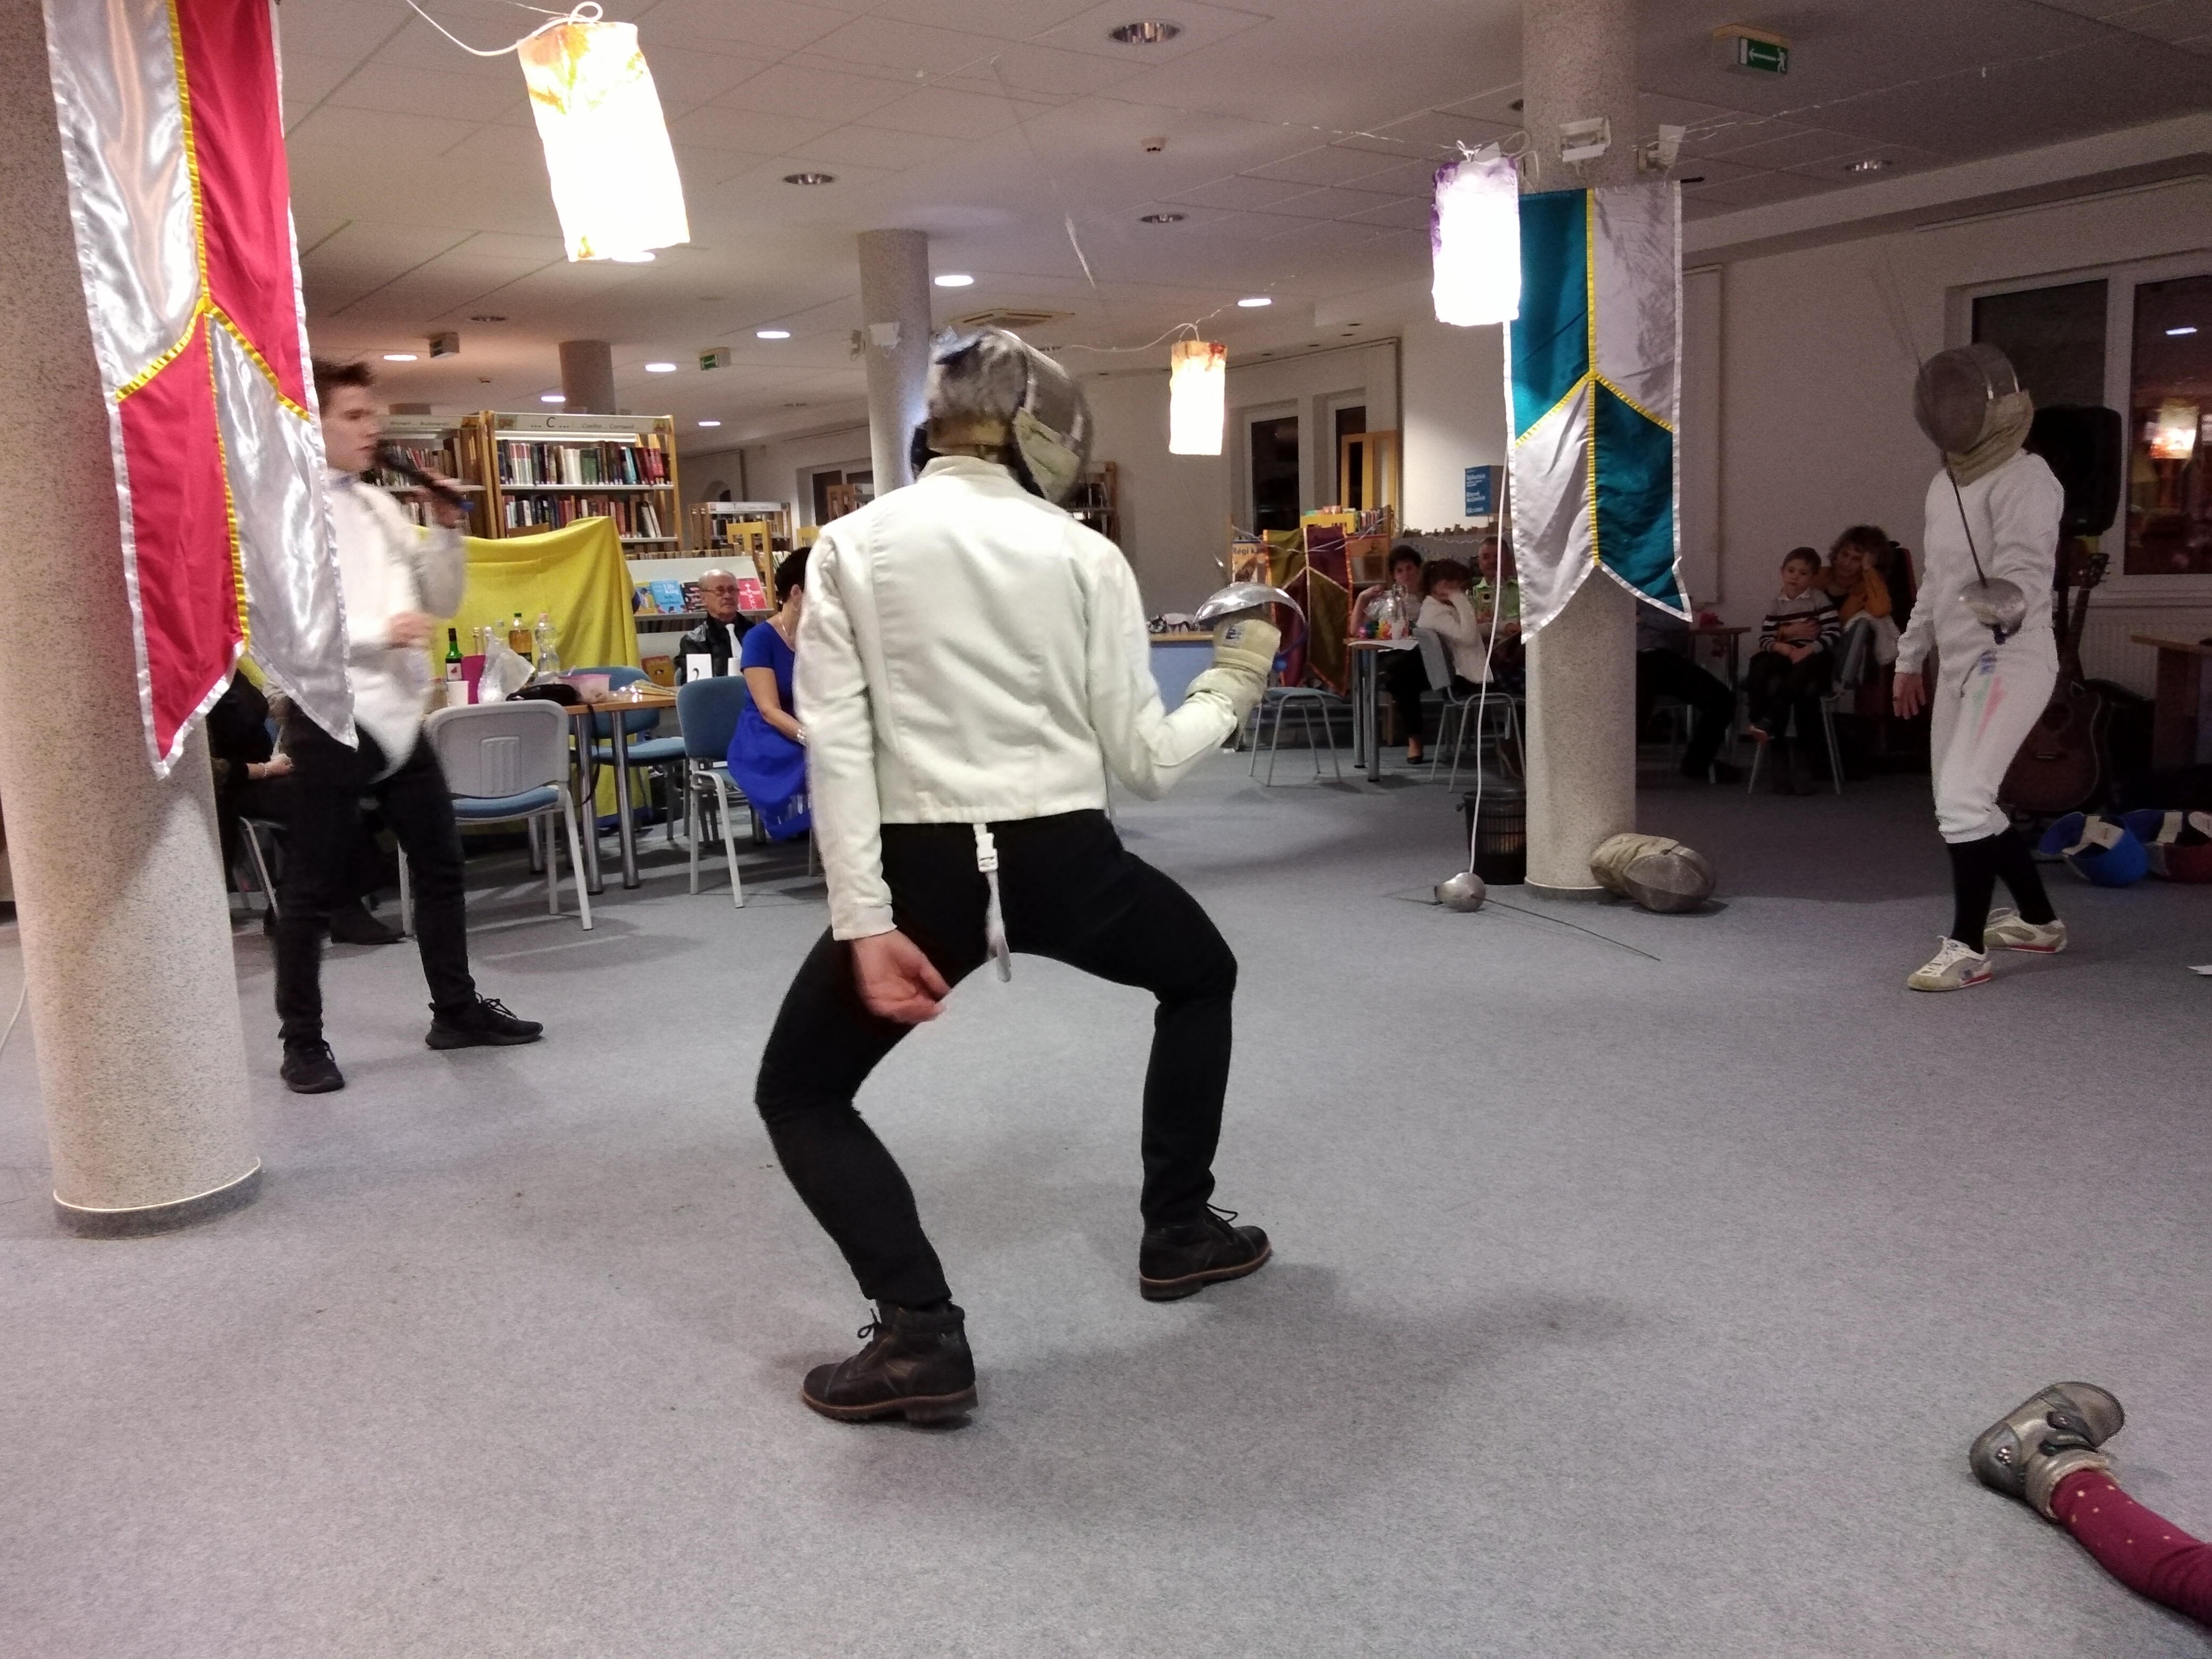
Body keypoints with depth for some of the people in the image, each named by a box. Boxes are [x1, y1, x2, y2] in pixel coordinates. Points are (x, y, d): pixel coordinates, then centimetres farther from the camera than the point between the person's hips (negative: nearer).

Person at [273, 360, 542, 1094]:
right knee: (313, 889, 3)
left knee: (440, 866, 13)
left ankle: (457, 1010, 26)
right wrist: (380, 631, -24)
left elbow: (442, 601, 16)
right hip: (330, 719, -7)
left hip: (399, 715, 8)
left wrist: (447, 530, 2)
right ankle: (302, 1041, 14)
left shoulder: (380, 504, 14)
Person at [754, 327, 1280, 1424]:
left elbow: (837, 744, -8)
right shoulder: (1083, 554, 2)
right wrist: (1230, 689, 20)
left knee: (798, 1097, 19)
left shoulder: (851, 545, 3)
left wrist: (865, 922, -9)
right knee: (1202, 977, 32)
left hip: (925, 874, 0)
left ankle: (920, 1336, 5)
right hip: (1065, 864, 1)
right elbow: (1143, 761, 1)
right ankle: (1178, 1231, 36)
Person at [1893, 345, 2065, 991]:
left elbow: (2027, 565, -29)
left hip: (2012, 662, -9)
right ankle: (2038, 920, 33)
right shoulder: (1946, 482, 12)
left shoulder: (2025, 478, -14)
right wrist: (1910, 657, 25)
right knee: (1965, 803, 16)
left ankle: (1966, 948, -8)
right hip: (1960, 665, 9)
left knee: (1963, 802, -18)